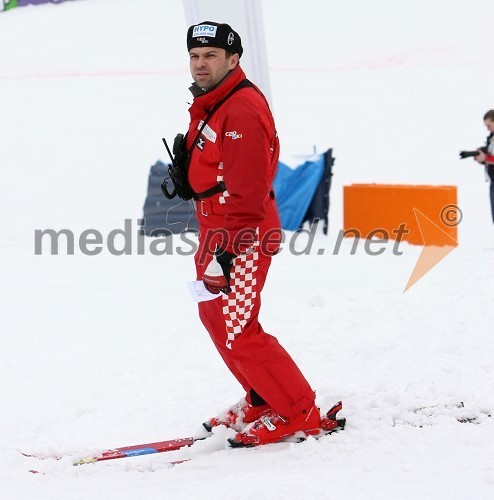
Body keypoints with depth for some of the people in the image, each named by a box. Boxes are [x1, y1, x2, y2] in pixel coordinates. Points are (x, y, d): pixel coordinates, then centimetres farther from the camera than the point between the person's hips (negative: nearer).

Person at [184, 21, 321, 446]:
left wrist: (226, 253, -25)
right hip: (216, 232, 11)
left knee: (237, 332, -10)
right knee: (215, 316, 18)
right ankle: (263, 401, 31)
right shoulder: (210, 106, 14)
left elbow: (247, 192, -23)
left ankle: (299, 414, -2)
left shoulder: (242, 110, -19)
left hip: (242, 238, -11)